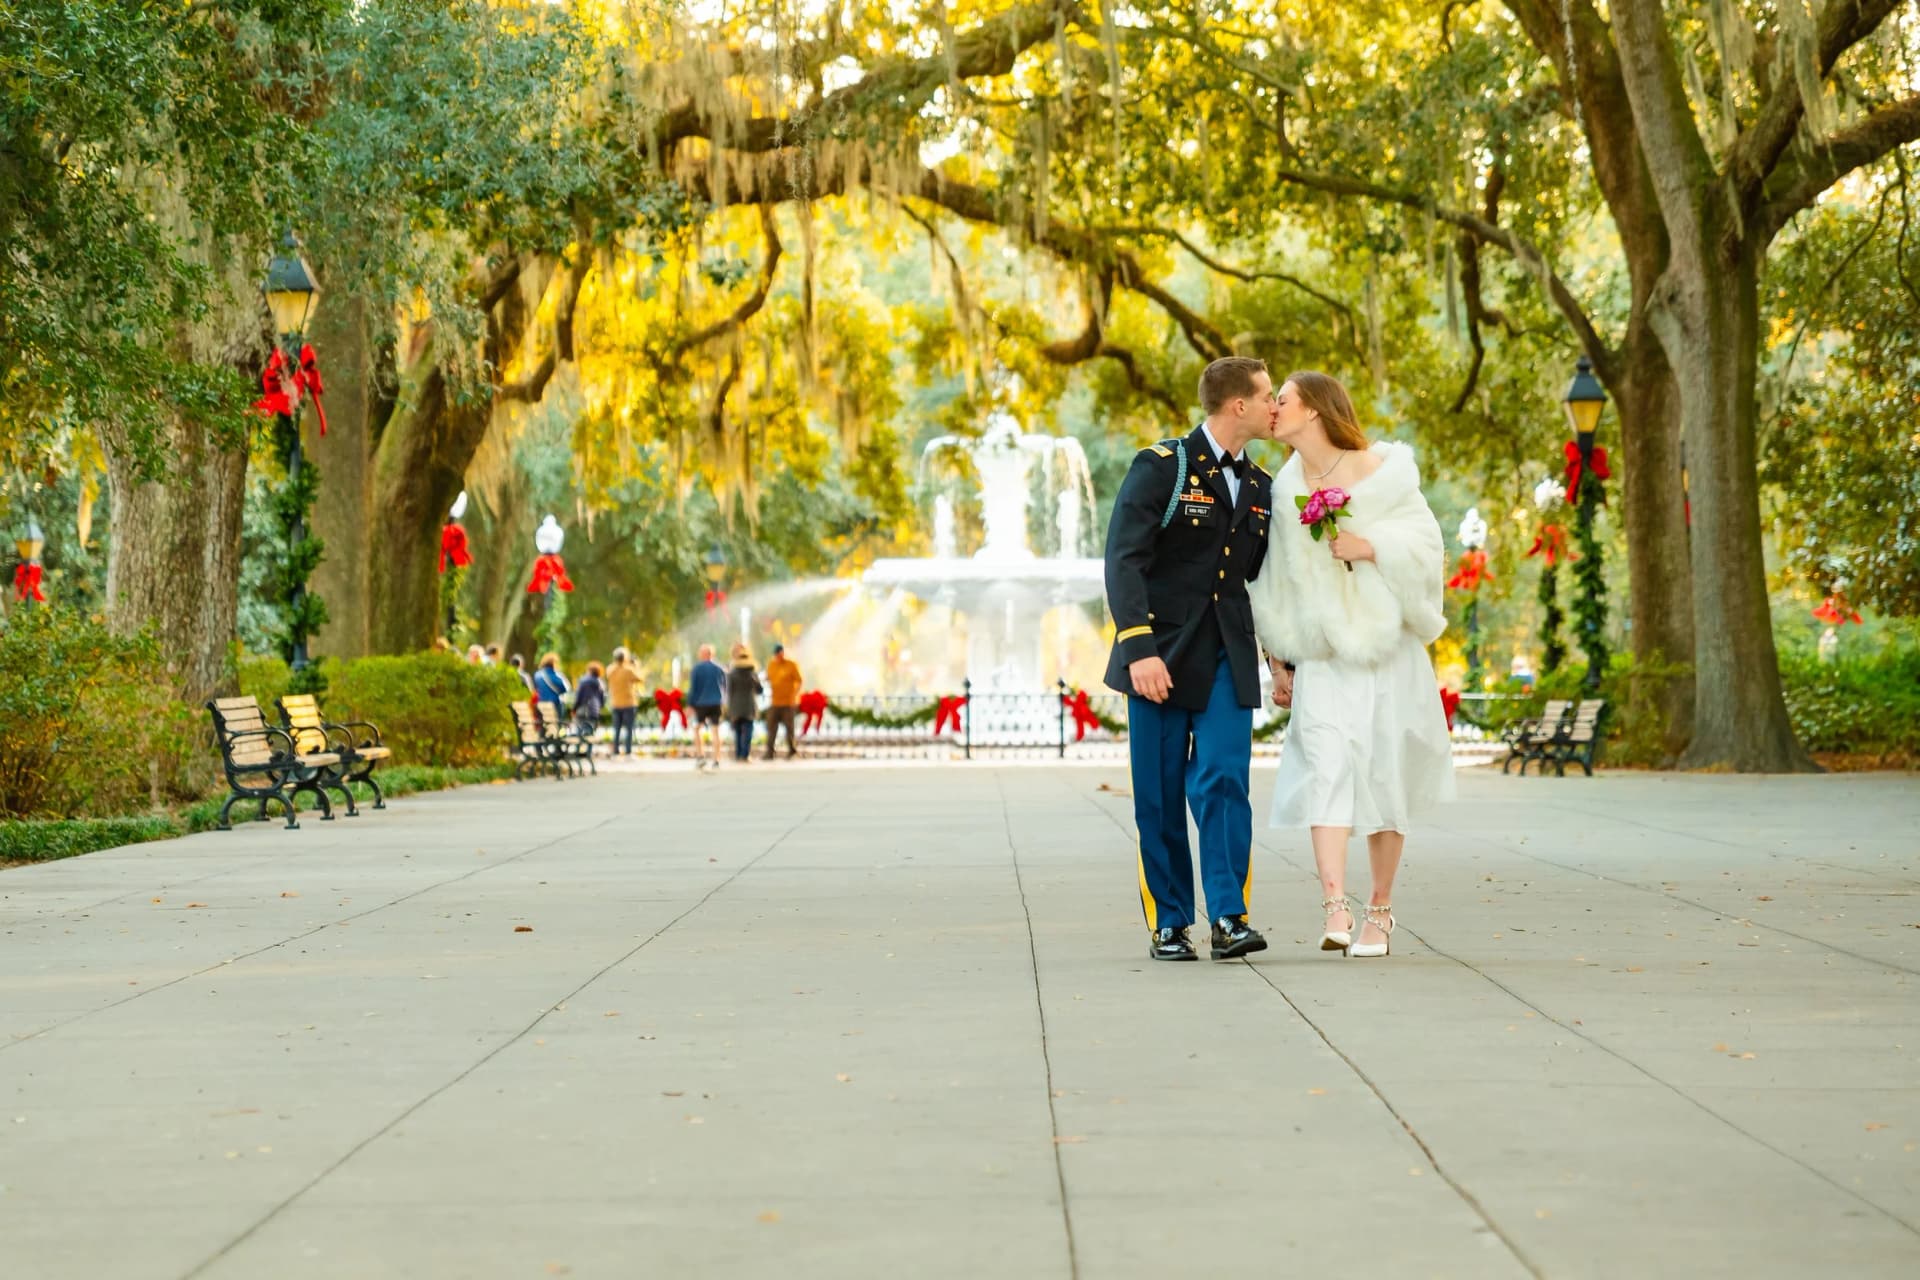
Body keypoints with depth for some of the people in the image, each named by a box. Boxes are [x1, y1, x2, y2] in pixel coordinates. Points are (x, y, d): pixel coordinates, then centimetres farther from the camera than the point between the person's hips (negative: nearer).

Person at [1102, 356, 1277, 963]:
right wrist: (1138, 649, -21)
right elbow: (1124, 561, -12)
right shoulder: (1160, 468, -5)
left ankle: (1230, 917, -12)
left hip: (1227, 660, 4)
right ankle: (1168, 924, 9)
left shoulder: (1259, 485, 14)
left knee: (1224, 778, -12)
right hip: (1162, 655, -4)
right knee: (1159, 794, 1)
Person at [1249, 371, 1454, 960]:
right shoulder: (1286, 485, 9)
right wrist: (1278, 658, 15)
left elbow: (1427, 542, -5)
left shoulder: (1379, 472, -4)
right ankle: (1335, 911, -24)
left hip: (1383, 646, -2)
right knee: (1326, 766, -15)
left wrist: (1370, 546, -20)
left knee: (1383, 774, 2)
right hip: (1319, 653, 2)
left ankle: (1380, 910, 15)